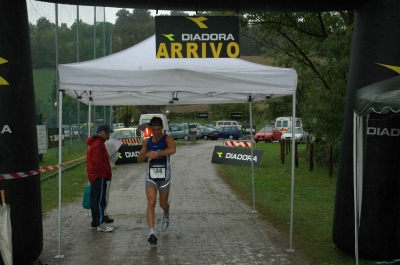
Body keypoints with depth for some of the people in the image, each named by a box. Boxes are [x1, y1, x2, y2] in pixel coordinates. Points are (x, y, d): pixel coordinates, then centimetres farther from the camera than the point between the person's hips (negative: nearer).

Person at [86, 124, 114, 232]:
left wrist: (107, 173, 18)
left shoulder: (95, 143, 19)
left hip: (95, 176, 11)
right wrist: (107, 174, -14)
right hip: (100, 177, -11)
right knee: (100, 200, -8)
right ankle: (100, 224, -7)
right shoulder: (98, 144, -16)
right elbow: (98, 162, -22)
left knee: (95, 200, 14)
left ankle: (95, 222, 21)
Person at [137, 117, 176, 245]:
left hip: (164, 176, -2)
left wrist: (156, 154, -29)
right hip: (151, 175, 2)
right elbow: (139, 159, 7)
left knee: (163, 204, 13)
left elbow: (172, 150, -31)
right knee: (151, 203, -12)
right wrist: (147, 154, -14)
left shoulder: (167, 139, -8)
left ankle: (166, 215, 50)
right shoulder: (147, 141, 6)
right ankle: (152, 232, -16)